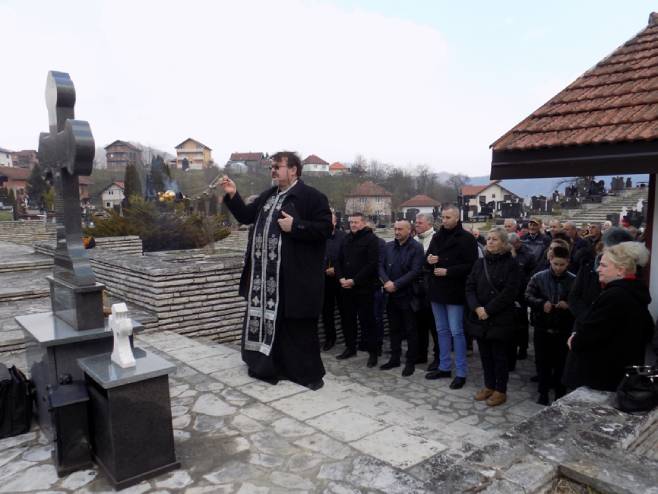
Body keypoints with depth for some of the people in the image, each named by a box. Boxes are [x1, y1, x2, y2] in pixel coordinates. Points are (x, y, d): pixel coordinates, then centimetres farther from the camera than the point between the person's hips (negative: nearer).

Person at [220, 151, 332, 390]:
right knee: (268, 321, 16)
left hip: (296, 278, -7)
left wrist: (295, 226, -21)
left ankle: (309, 373, 18)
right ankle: (270, 366, 32)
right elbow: (246, 216, 19)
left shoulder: (312, 197, -9)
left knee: (299, 326, 2)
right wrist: (232, 195, 6)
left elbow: (325, 228, -15)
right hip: (266, 276, 7)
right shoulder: (267, 196, 14)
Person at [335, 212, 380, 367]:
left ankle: (372, 352, 7)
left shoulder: (371, 239, -6)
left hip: (364, 288, -6)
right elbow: (339, 260, 15)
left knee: (367, 320, -2)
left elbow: (372, 264, -15)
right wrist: (341, 278, -3)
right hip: (346, 287, 6)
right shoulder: (347, 239, 14)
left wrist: (354, 281, -17)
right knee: (348, 319, 13)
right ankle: (350, 347, 26)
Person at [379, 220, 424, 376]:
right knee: (394, 328, 14)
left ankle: (411, 362, 15)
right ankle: (394, 358, 26)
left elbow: (415, 271, -16)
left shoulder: (416, 248, -8)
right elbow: (381, 266, 4)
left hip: (408, 295, -5)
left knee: (410, 330, 5)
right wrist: (386, 281, -14)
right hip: (391, 295, 5)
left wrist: (396, 284, -19)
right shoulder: (389, 246, 9)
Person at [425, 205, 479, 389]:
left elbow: (471, 266, -15)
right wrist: (429, 260, -6)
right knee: (442, 331, 15)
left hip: (454, 292, -7)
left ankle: (461, 372, 9)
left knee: (456, 332, -1)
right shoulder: (437, 236, 11)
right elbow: (427, 263, 17)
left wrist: (448, 272, -20)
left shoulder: (466, 239, -9)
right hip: (437, 290, 7)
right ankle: (444, 367, 26)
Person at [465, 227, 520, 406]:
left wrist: (488, 310, -17)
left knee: (499, 355, 4)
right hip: (480, 317, 5)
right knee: (485, 353, 13)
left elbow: (509, 292, -14)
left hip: (501, 319, -5)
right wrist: (477, 308, -12)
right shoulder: (480, 262, 8)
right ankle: (489, 386, 28)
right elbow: (470, 287, 3)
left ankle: (501, 390, 18)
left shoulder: (511, 264, -7)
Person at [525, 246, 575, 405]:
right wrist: (541, 303, -21)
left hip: (564, 329, -1)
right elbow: (528, 296, -4)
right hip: (542, 327, 1)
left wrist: (568, 305, -21)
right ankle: (543, 392, 21)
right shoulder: (538, 277, -1)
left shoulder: (574, 280, -3)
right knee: (542, 361, 9)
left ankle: (560, 392, 27)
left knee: (561, 361, 11)